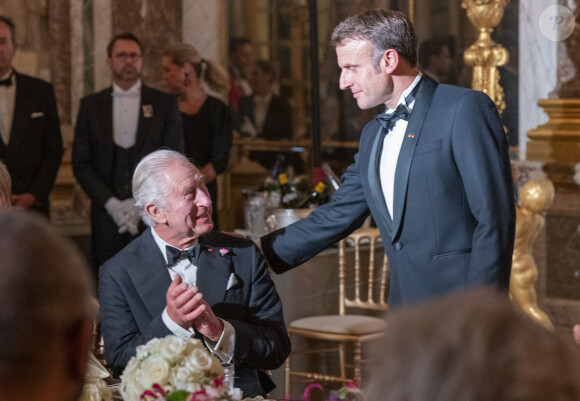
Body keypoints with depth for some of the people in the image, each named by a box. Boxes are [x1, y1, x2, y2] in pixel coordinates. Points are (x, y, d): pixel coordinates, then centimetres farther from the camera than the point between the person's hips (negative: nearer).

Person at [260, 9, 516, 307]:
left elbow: (495, 218, -12)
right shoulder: (373, 136, 18)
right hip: (404, 308, 7)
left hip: (459, 309, -7)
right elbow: (337, 216, 22)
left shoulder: (466, 109, -7)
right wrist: (258, 252, 17)